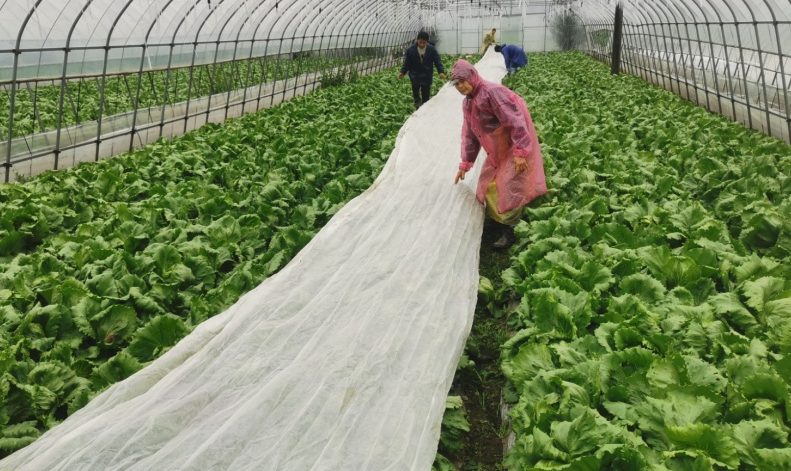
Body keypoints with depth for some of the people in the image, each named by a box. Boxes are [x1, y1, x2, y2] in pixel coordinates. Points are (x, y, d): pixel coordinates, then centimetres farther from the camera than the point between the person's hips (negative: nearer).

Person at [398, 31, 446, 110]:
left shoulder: (432, 49, -8)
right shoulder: (411, 49, -8)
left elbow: (438, 61, -7)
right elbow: (407, 63, 1)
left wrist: (441, 72, -22)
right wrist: (402, 72, -11)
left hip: (426, 76, 0)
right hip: (415, 74, 0)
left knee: (425, 97, 3)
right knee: (415, 84, -31)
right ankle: (417, 101, -7)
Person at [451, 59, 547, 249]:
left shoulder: (493, 92, -23)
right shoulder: (468, 103, 6)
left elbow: (516, 121, -27)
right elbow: (469, 134, 15)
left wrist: (520, 152, -30)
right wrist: (465, 164, 14)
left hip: (515, 148, -9)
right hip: (497, 152, 9)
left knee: (510, 188, -9)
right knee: (488, 184, 14)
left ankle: (510, 231, 0)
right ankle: (495, 218, 31)